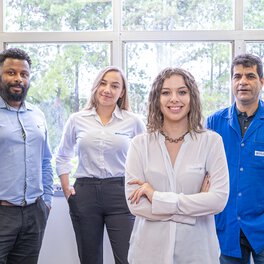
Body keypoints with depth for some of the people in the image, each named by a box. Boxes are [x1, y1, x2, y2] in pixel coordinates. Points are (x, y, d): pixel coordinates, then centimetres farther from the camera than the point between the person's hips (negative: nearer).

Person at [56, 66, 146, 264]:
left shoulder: (133, 122, 1)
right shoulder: (77, 120, 5)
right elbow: (63, 157, 16)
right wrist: (66, 189, 8)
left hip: (120, 193, -2)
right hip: (85, 193, 2)